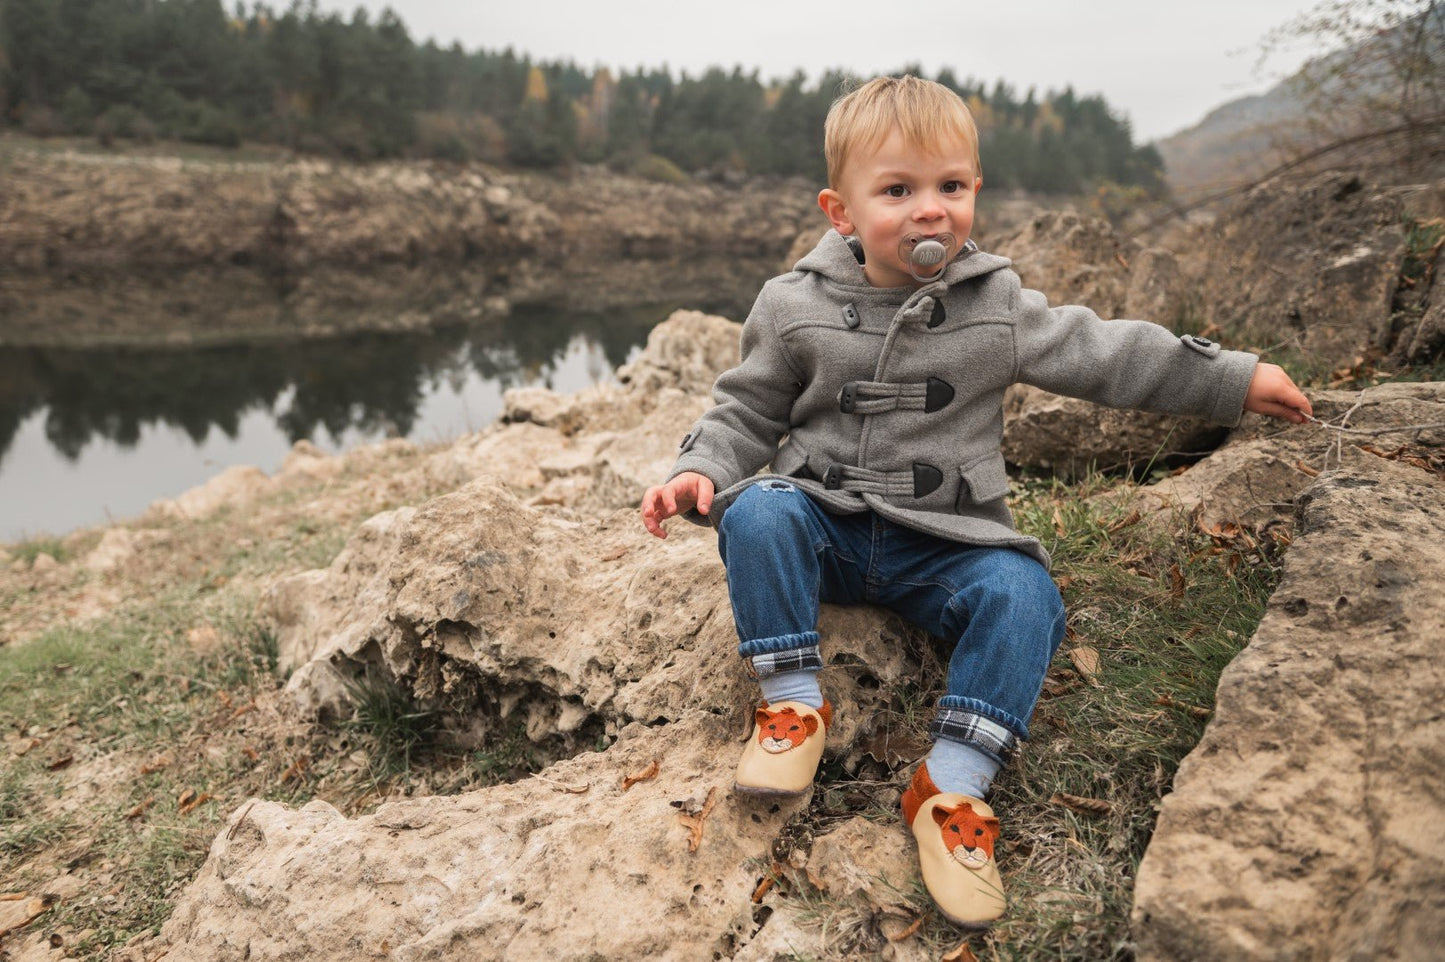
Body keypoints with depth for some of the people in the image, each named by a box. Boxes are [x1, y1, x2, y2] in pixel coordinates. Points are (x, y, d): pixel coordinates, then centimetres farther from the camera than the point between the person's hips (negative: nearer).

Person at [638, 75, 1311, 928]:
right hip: (827, 525, 0)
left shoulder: (999, 305, 1)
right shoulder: (795, 307, -1)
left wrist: (1237, 379, 10)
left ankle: (954, 785, -21)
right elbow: (749, 411, 7)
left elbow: (1105, 353, 9)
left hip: (944, 544, 1)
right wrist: (702, 471, -12)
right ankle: (794, 705, -18)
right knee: (757, 512, -30)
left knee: (1023, 595, -27)